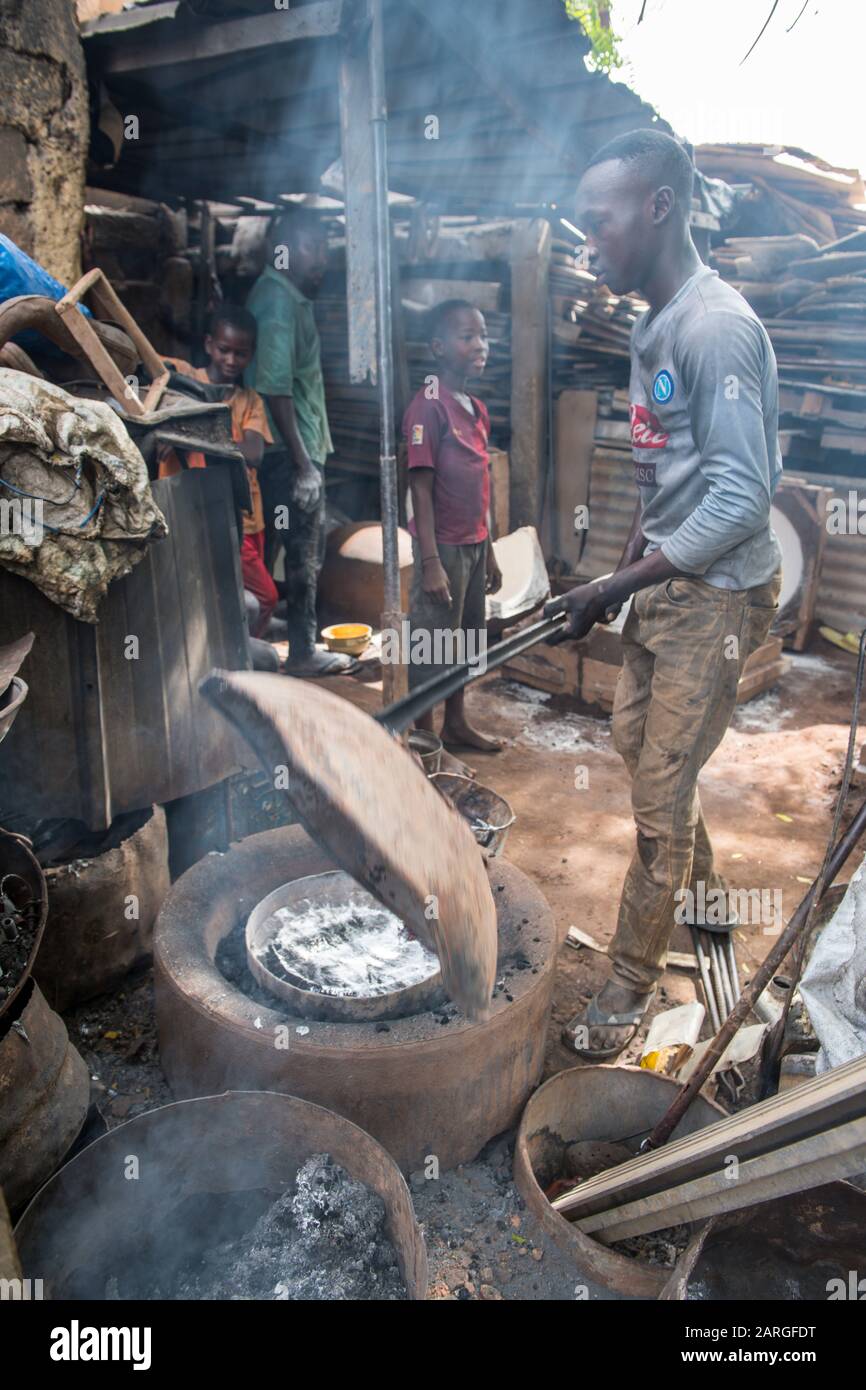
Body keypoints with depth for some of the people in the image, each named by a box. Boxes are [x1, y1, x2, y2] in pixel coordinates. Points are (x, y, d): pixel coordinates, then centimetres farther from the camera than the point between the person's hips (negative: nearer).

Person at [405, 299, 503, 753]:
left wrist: (489, 551, 16)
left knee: (465, 640, 18)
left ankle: (456, 723, 33)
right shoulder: (428, 406, -14)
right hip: (443, 547, -8)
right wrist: (430, 562, -20)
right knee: (431, 645, 3)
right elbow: (421, 489, -17)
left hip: (474, 545, 8)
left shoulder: (477, 409, 10)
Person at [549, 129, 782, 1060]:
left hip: (717, 594, -10)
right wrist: (626, 570, 15)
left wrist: (615, 590, -23)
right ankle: (701, 884, 46)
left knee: (661, 792, -3)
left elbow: (741, 499, -25)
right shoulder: (653, 328, 11)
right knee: (635, 735, 22)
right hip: (664, 583, 10)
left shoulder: (715, 328, -20)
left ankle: (631, 981, 14)